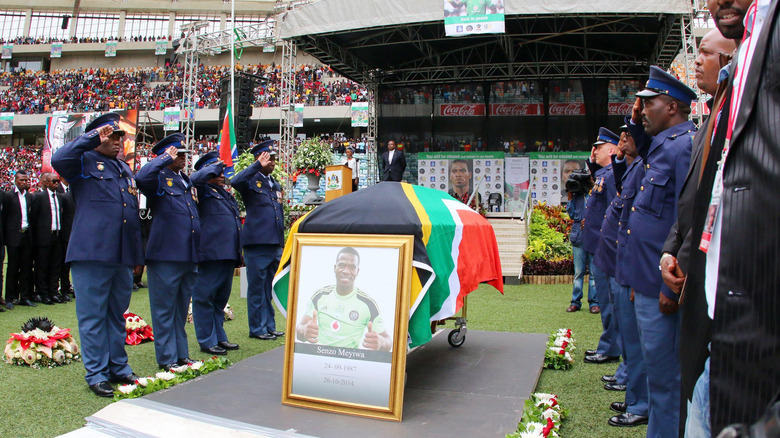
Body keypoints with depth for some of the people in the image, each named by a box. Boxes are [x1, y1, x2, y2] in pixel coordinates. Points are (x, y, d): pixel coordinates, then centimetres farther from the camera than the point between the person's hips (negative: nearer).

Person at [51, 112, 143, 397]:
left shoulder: (125, 170, 22)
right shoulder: (84, 162, 3)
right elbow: (58, 160, -21)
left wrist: (138, 253, 21)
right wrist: (94, 136, -16)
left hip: (122, 256, 6)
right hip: (92, 253, -6)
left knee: (117, 314, 13)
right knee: (93, 315, 0)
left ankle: (118, 368, 22)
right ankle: (96, 374, 8)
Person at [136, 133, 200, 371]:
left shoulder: (187, 181, 18)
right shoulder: (159, 179, -3)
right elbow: (141, 177, -28)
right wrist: (166, 158, -19)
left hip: (189, 257, 7)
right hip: (165, 255, -7)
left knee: (181, 309, 15)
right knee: (164, 310, 1)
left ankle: (182, 355, 24)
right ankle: (167, 358, 9)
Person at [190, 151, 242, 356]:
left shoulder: (226, 194, 23)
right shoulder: (204, 191, -1)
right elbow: (196, 178, -25)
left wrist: (238, 252, 24)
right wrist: (216, 165, -11)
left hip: (227, 253, 9)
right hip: (211, 253, -9)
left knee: (221, 297, 15)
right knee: (204, 297, -1)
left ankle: (219, 337, 25)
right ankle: (207, 341, 6)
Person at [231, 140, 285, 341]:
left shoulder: (275, 184, 19)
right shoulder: (251, 181, -3)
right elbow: (235, 182, -27)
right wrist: (257, 166, -26)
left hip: (275, 244, 7)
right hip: (257, 243, -7)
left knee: (270, 288, 13)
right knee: (257, 288, 1)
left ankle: (269, 326, 22)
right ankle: (257, 328, 10)